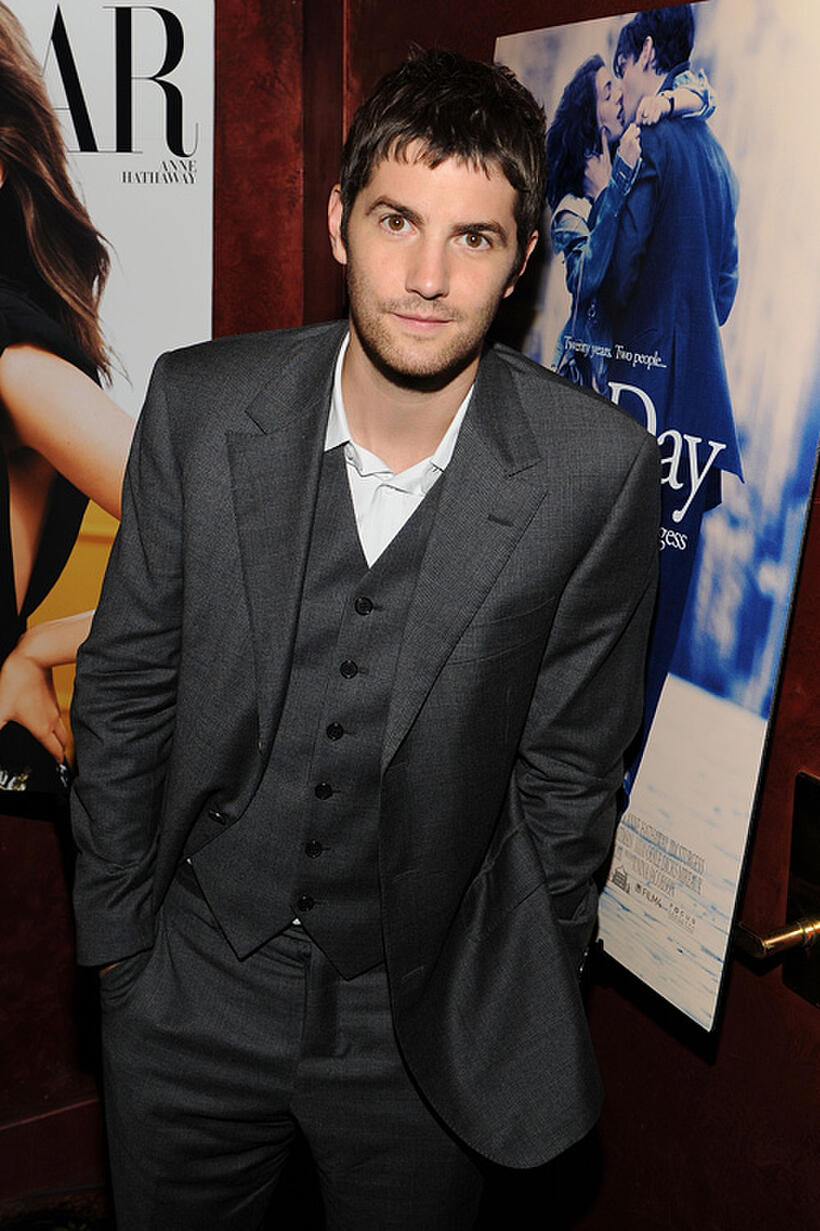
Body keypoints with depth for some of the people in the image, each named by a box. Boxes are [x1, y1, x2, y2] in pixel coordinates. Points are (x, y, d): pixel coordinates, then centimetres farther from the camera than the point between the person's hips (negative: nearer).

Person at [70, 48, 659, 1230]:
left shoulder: (598, 472, -17)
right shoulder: (198, 404, -12)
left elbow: (569, 764, -7)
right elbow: (124, 684, -3)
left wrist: (520, 1012, 1)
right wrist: (114, 933, 3)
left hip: (421, 1013, -1)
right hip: (190, 998, 2)